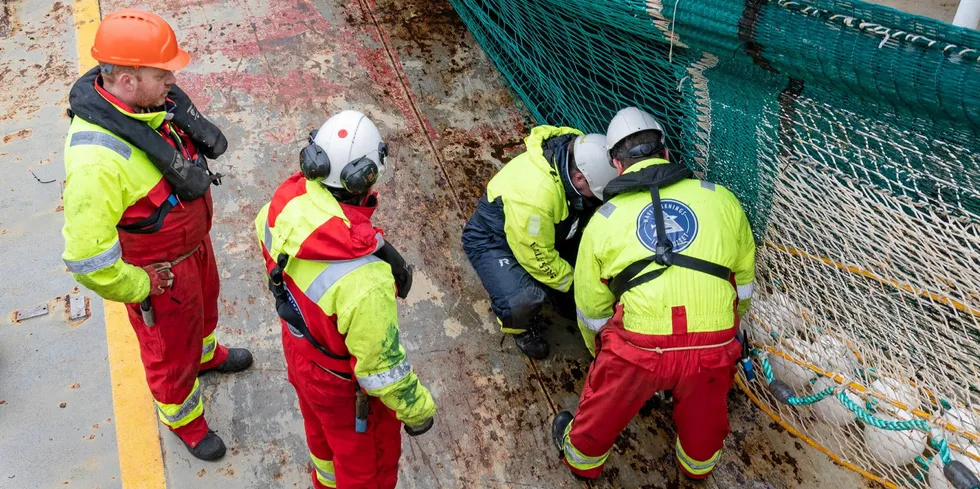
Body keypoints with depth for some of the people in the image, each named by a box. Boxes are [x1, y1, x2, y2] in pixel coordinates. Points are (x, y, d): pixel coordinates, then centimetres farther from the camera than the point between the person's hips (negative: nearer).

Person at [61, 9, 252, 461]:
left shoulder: (151, 99, -15)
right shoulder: (96, 158, -41)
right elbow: (87, 258, -36)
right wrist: (138, 290, -20)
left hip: (194, 238, 7)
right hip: (158, 268, -7)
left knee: (203, 306, 35)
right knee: (172, 350, 19)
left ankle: (206, 354, 68)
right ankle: (182, 419, 48)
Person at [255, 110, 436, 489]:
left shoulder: (286, 203, -23)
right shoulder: (363, 280, -45)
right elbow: (380, 365, -31)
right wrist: (416, 409, -12)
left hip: (298, 347, 8)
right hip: (343, 384, -8)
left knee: (322, 429, 37)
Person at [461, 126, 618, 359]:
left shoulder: (583, 152, -19)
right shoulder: (534, 193, -41)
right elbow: (540, 260, -28)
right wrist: (574, 285, -16)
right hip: (493, 239, -7)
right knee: (524, 300, -31)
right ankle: (520, 328, 6)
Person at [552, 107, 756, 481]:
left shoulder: (604, 218, 8)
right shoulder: (721, 199, 9)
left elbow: (592, 311, 17)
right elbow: (744, 285, 20)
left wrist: (602, 352, 37)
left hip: (638, 347, -1)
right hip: (713, 349, 2)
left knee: (603, 408, 28)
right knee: (704, 413, 32)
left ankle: (583, 457, 54)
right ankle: (698, 464, 59)